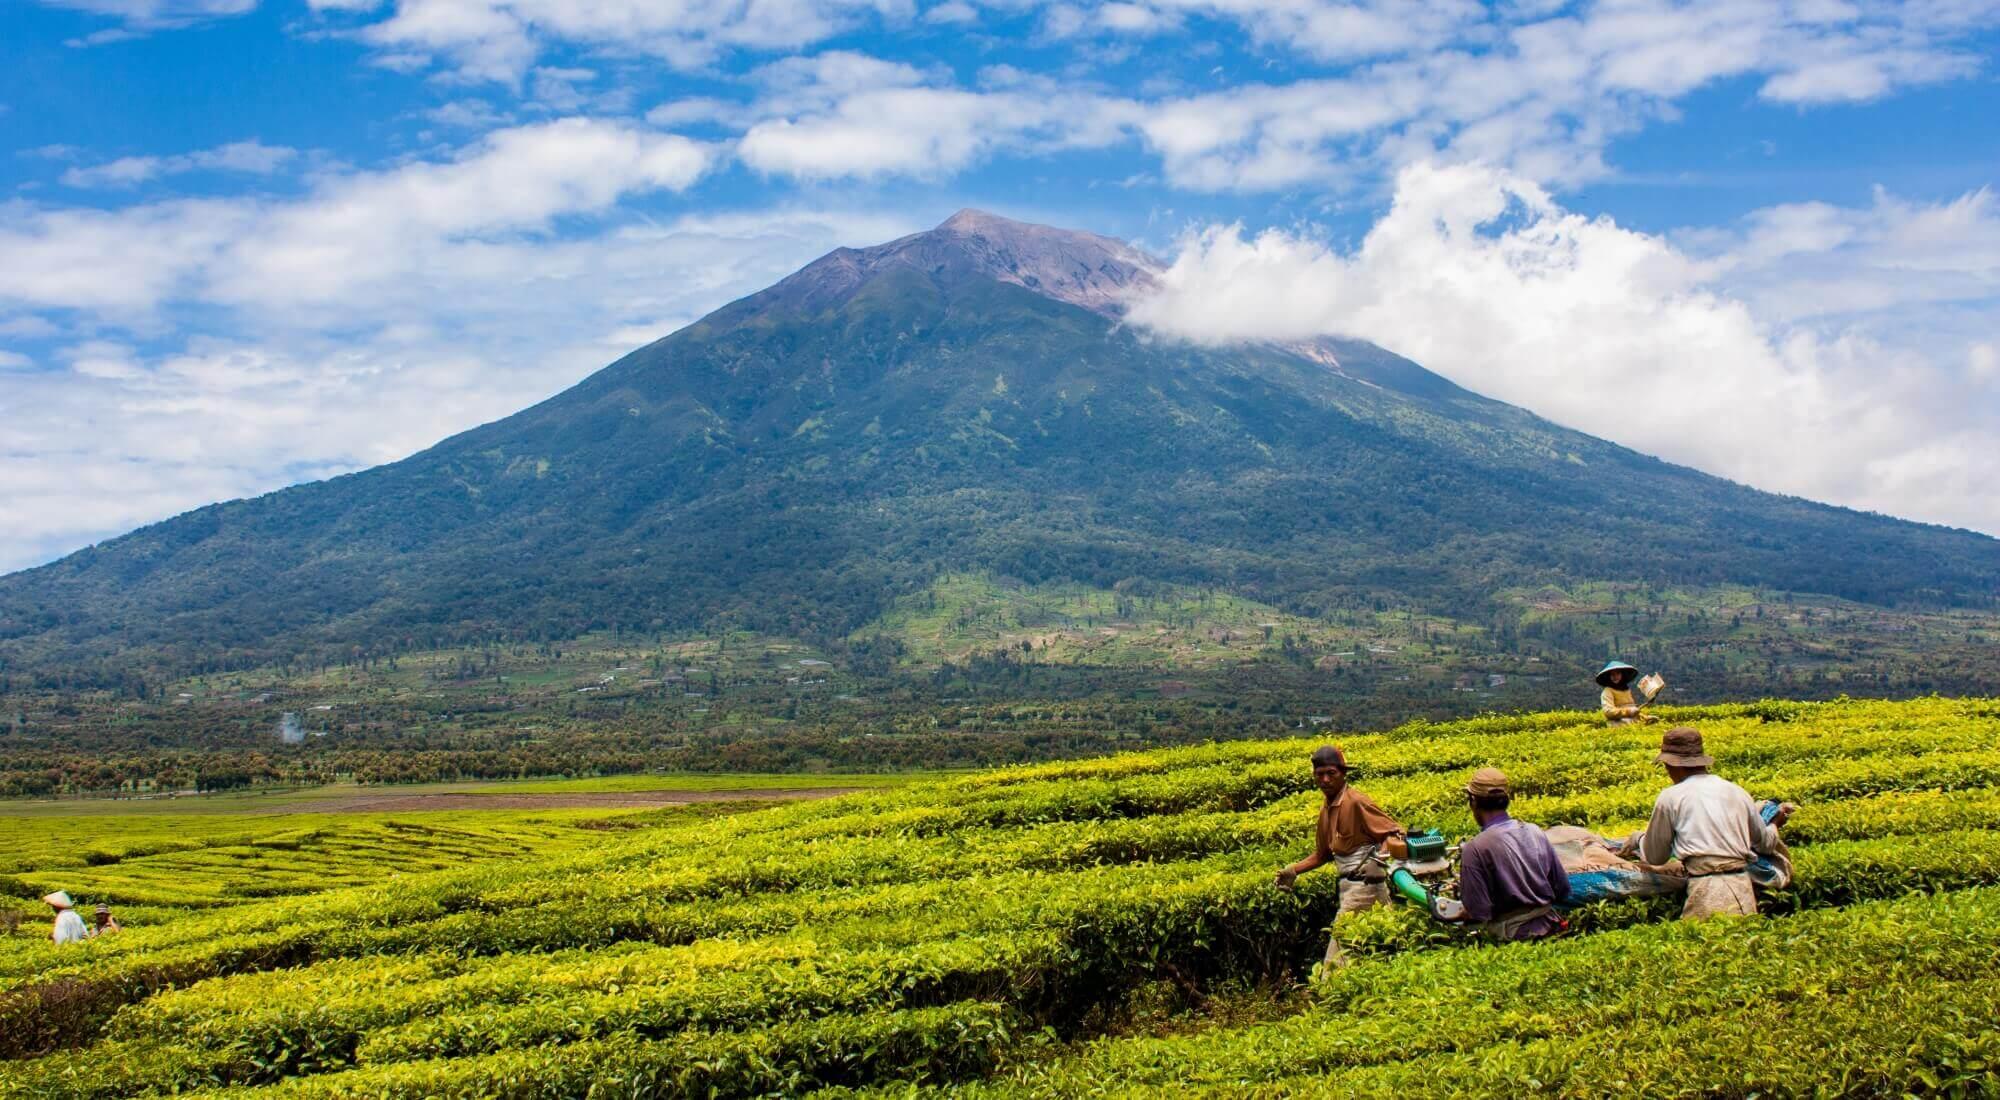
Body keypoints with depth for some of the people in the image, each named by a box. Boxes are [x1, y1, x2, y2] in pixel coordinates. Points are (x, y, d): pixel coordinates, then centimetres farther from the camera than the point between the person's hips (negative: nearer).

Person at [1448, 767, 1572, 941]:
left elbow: (1478, 915, -13)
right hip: (1549, 926, 7)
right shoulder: (1536, 832, 5)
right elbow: (1563, 891, 11)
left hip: (1510, 933, -7)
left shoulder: (1474, 849, -13)